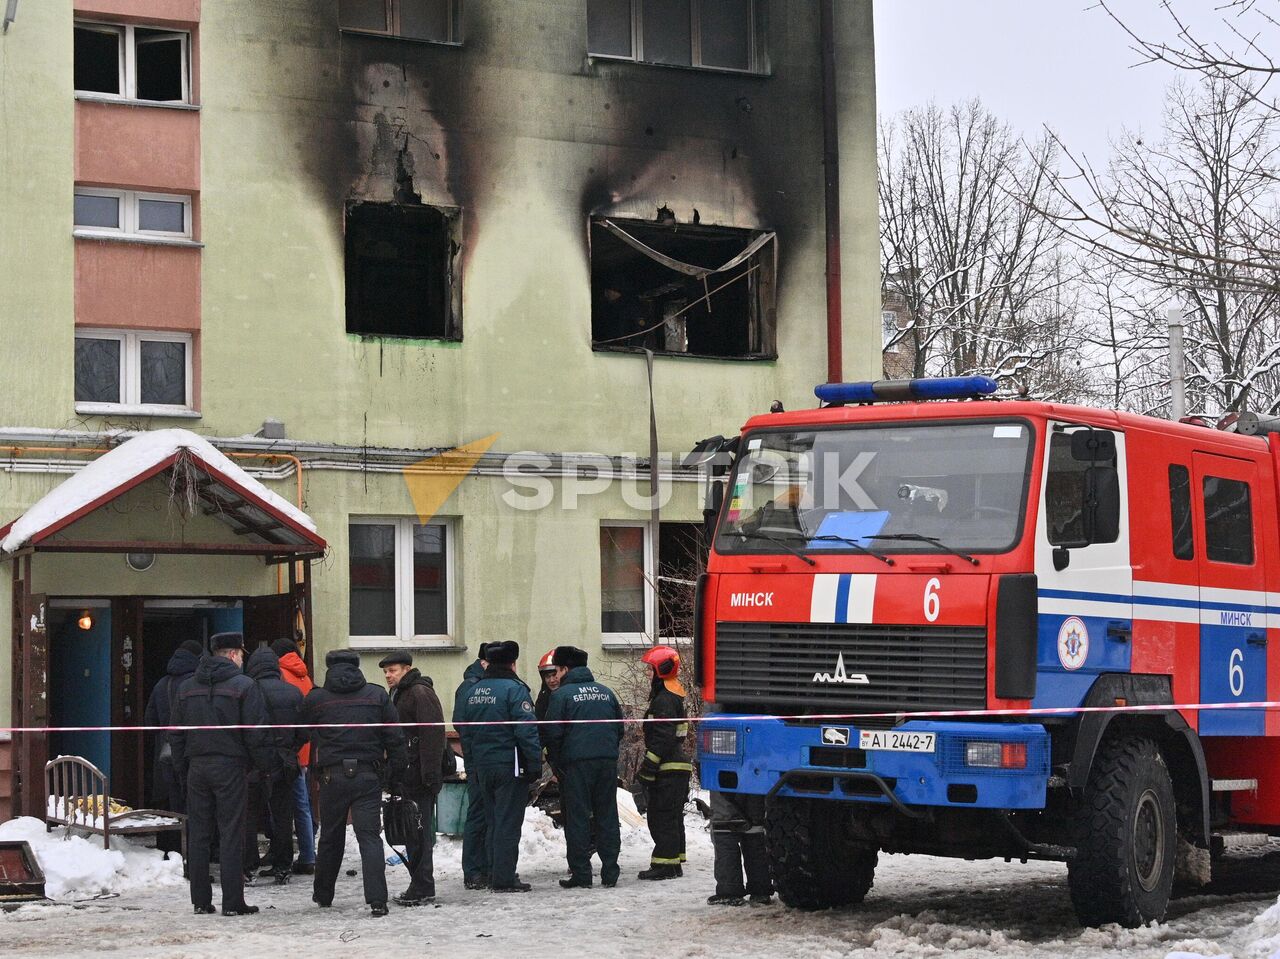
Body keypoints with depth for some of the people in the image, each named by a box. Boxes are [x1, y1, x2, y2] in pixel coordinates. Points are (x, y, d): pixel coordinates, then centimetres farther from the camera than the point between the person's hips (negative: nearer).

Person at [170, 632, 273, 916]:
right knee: (231, 834, -2)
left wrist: (182, 769, 18)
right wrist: (266, 765, 0)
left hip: (196, 767, 5)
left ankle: (200, 900, 10)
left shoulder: (187, 687, 11)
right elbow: (256, 733, -10)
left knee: (197, 834, 8)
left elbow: (176, 733, 13)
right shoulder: (244, 685, -6)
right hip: (230, 766, -5)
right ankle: (233, 902, -2)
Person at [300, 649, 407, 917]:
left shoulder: (315, 699, 1)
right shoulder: (377, 695, 2)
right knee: (370, 836, -2)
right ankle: (377, 900, -14)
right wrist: (397, 772, 7)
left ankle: (323, 895, 30)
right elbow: (395, 737, 1)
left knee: (330, 837, 16)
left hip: (332, 776, 1)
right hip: (368, 775, 0)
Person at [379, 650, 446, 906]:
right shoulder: (400, 694, 20)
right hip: (407, 775, 10)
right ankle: (421, 887, 17)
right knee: (412, 831, 11)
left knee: (419, 831, -8)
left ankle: (422, 888, -5)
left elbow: (433, 735, -19)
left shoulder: (421, 693, -11)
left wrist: (430, 774, -24)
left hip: (420, 776, -10)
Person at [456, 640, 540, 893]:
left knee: (492, 822, 16)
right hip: (510, 766, -7)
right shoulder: (514, 689, -12)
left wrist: (471, 767, 20)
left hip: (483, 767, 7)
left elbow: (465, 733, 15)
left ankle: (495, 874, 20)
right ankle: (504, 879, -4)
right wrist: (535, 765, -13)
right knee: (508, 823, -3)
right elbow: (527, 731, -18)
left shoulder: (473, 691, 11)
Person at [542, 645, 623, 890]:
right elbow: (620, 728, 16)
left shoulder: (561, 694, -3)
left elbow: (552, 733, -7)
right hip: (608, 763, 5)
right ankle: (610, 873, 9)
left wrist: (555, 761, 5)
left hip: (576, 764, -5)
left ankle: (581, 874, 0)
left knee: (578, 817, 1)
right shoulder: (606, 692, 13)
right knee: (607, 816, 8)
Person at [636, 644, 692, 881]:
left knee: (661, 815, -8)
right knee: (672, 817, 14)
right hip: (677, 766, 11)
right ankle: (674, 862, 20)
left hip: (668, 770, -11)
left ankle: (664, 864, -8)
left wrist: (648, 768, -19)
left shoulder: (665, 700, -16)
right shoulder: (670, 696, 18)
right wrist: (649, 768, 24)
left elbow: (663, 738, -22)